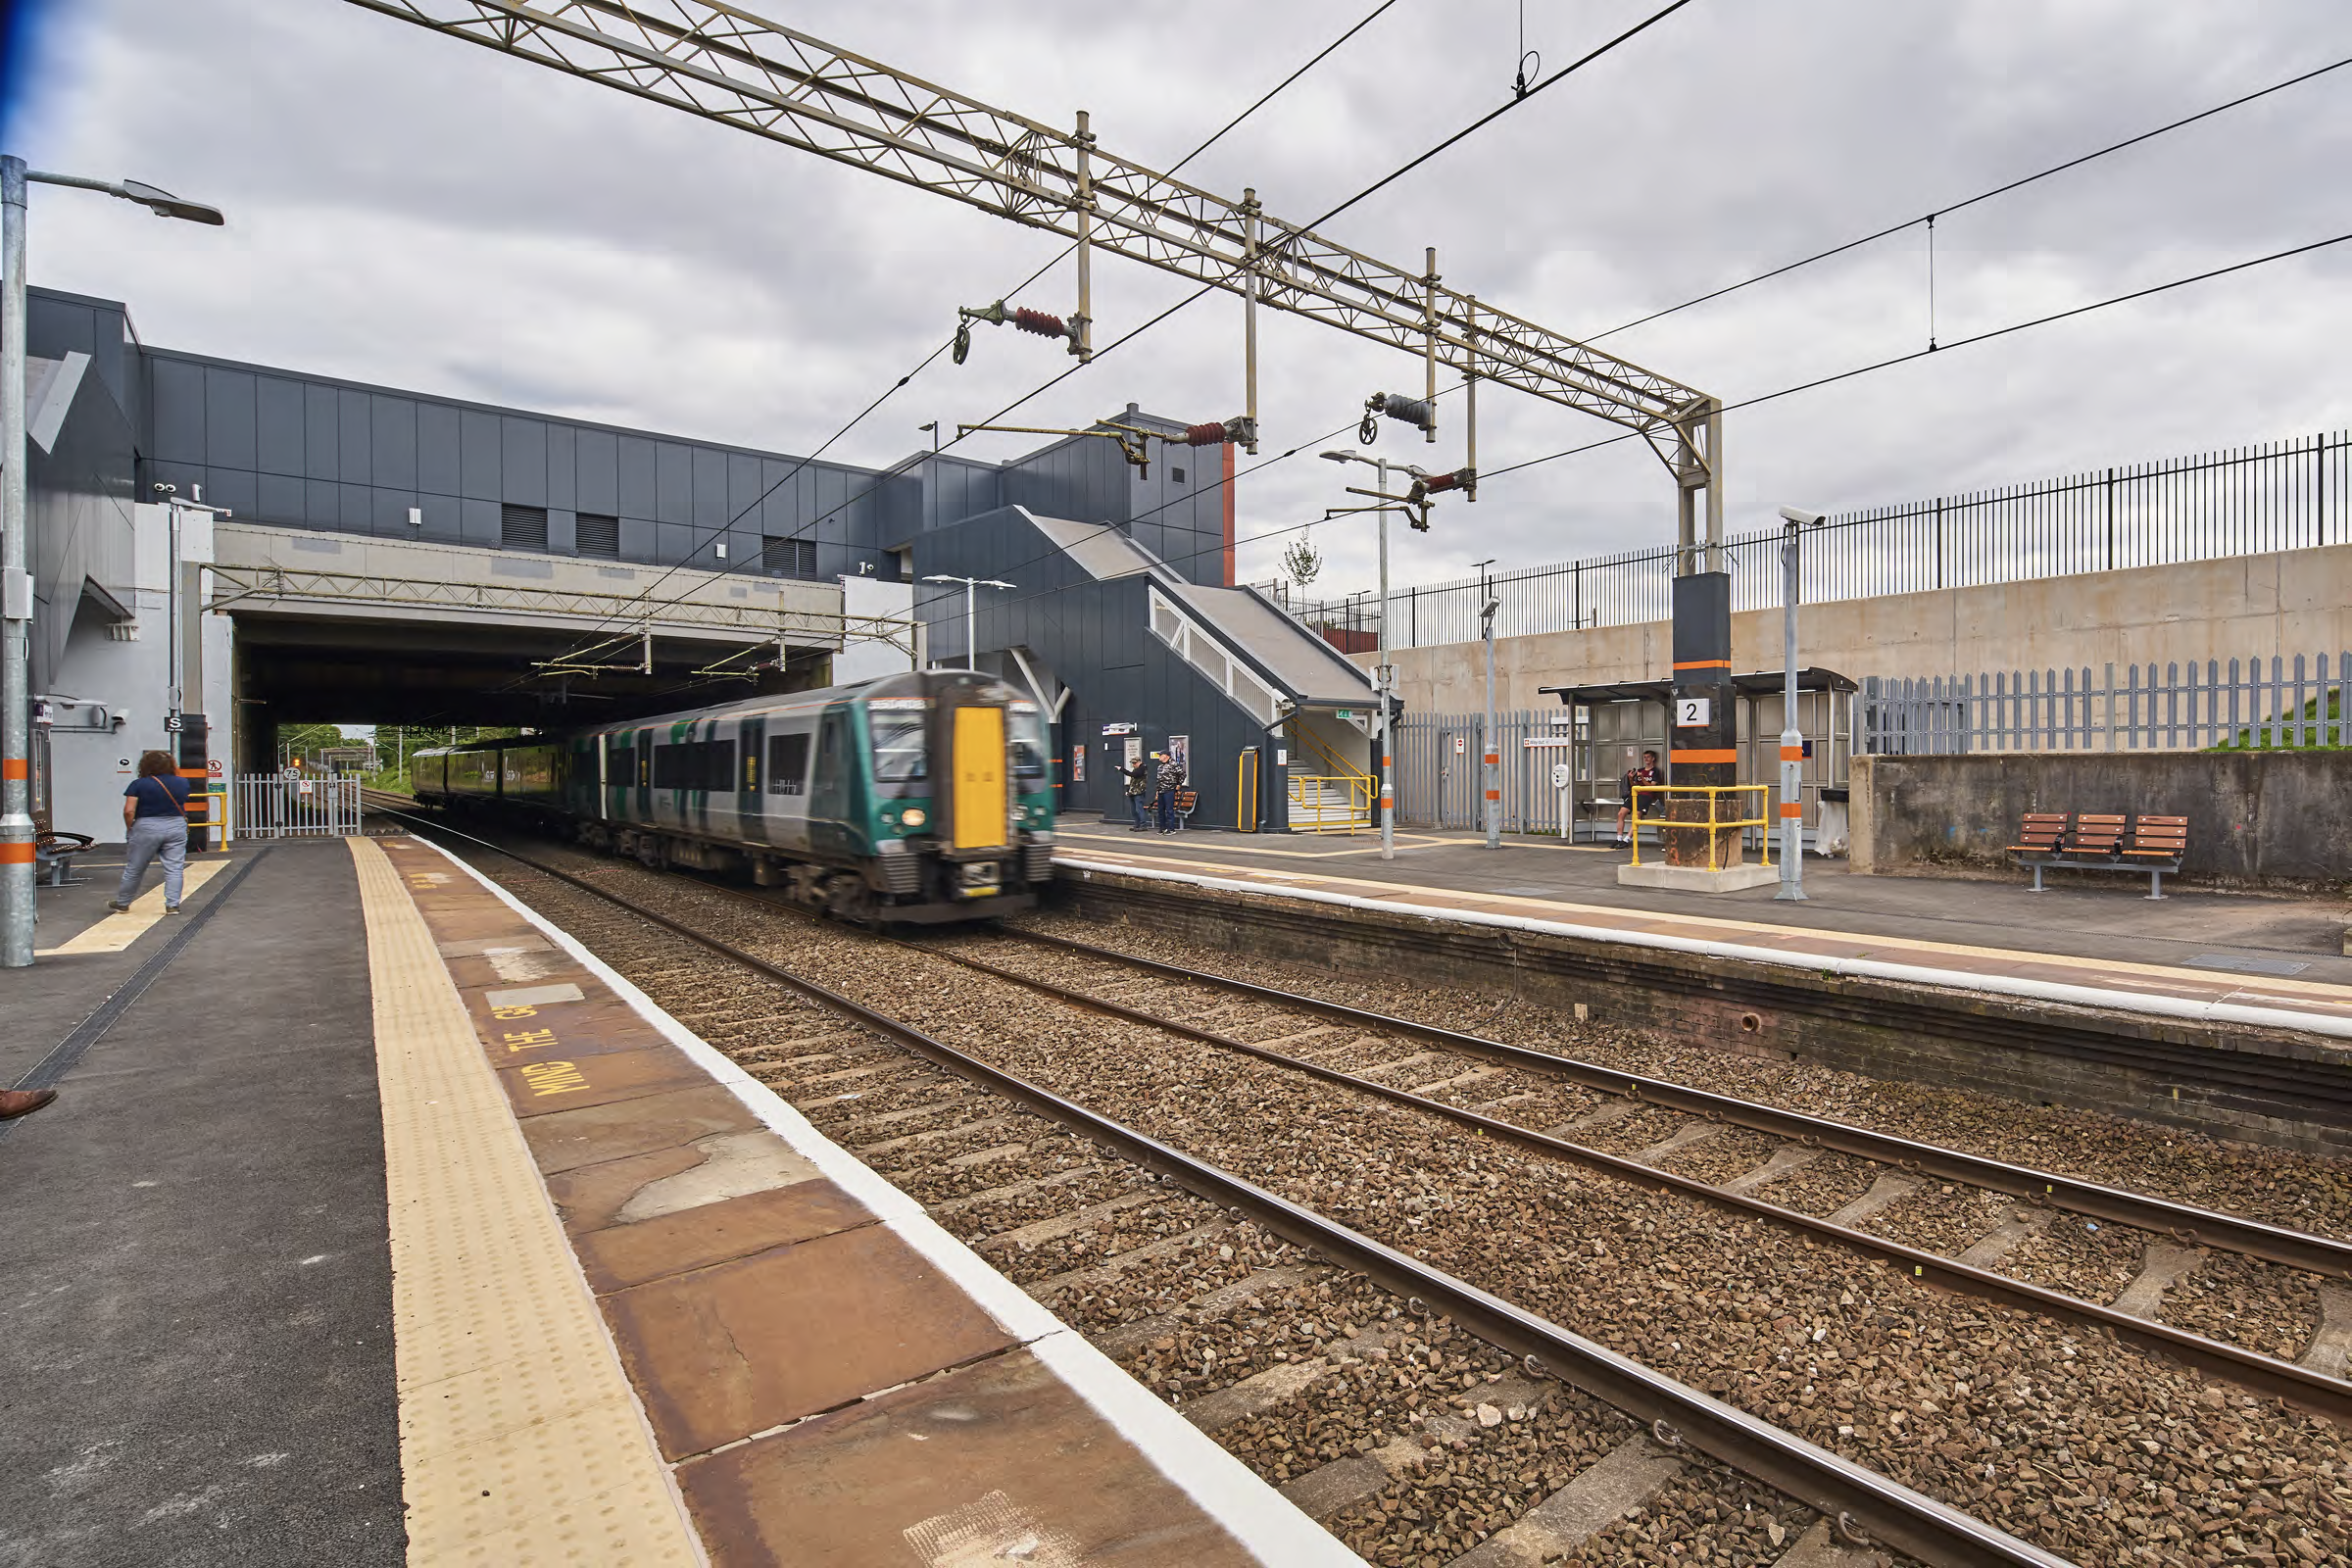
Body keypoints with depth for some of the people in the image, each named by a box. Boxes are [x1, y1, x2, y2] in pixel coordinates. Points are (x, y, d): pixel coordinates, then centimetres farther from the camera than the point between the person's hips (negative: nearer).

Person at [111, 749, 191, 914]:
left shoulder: (139, 784, -6)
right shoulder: (181, 783, 2)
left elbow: (129, 810, -11)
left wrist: (130, 828, 4)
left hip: (146, 829, -2)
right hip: (176, 828, 2)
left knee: (134, 868, 13)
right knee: (174, 868, 0)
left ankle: (122, 902, 27)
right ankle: (172, 905, -4)